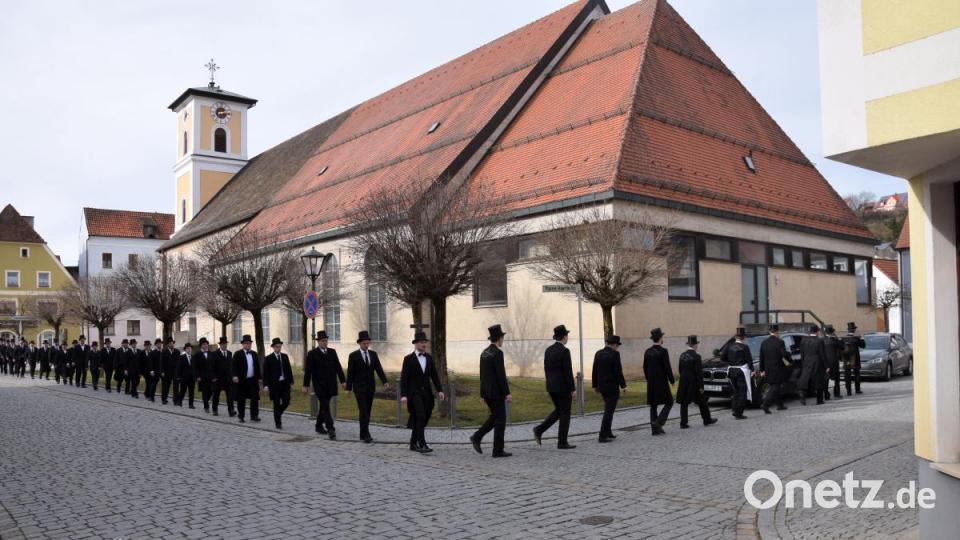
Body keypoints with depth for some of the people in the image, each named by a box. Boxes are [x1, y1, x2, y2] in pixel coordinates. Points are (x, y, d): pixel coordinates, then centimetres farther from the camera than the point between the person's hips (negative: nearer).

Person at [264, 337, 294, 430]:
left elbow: (289, 369, 11)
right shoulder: (268, 358, -3)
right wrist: (265, 385, -11)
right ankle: (278, 423, 11)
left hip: (285, 383, 4)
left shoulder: (285, 356, 9)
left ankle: (278, 413, 29)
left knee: (286, 402, 0)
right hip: (274, 384, -4)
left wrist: (291, 381, 7)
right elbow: (265, 373, -4)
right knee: (277, 404, 0)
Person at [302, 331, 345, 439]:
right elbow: (308, 371, -4)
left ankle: (319, 426, 29)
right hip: (319, 385, -4)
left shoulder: (332, 352, 8)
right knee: (325, 407, -10)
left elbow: (338, 367, 8)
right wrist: (306, 385, -6)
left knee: (324, 406, 13)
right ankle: (331, 430, -14)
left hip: (330, 385, 4)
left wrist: (343, 380, 2)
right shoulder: (312, 354, -4)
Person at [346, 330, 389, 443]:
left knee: (368, 411, 9)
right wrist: (348, 388, -9)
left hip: (370, 387, 5)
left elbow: (379, 369, 0)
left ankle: (363, 434, 18)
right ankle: (366, 435, -12)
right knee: (363, 411, -11)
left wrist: (385, 381, -13)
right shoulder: (353, 356, -6)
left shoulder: (373, 354, 6)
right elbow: (350, 373, -6)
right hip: (359, 388, -5)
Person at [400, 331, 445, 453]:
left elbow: (434, 375, 9)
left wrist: (439, 390, -1)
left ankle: (413, 443, 22)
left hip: (426, 393, 5)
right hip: (414, 393, -5)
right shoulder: (408, 359, -6)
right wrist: (403, 395, -16)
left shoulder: (429, 358, 9)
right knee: (420, 417, -17)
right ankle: (422, 445, -17)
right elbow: (404, 378, -8)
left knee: (420, 420, 9)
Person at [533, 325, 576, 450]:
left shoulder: (548, 350, 8)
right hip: (563, 387, -8)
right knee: (565, 414, 3)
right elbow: (568, 371, -17)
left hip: (551, 386, 8)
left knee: (558, 410, 20)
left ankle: (539, 430, 6)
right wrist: (573, 389, -12)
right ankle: (562, 442, 6)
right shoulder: (564, 351, -16)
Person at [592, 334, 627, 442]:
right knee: (609, 411, -3)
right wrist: (623, 385, -8)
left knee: (609, 409, 22)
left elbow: (595, 371, 8)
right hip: (612, 387, -7)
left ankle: (608, 432, 26)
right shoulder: (615, 354, -13)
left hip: (602, 386, 7)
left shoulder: (598, 353, 6)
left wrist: (595, 385, 15)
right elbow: (618, 371, -16)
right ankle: (603, 436, -5)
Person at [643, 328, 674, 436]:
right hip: (661, 382, -6)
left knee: (653, 405, 11)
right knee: (669, 402, 7)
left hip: (651, 383, 6)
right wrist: (671, 380, -3)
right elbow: (667, 367, -15)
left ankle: (655, 429, 12)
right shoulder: (663, 351, -13)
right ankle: (658, 422, -8)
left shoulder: (647, 352, 5)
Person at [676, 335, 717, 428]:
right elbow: (699, 372, -15)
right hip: (694, 383, -5)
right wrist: (701, 386, -10)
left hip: (683, 383, 5)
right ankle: (707, 420, 25)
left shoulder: (682, 355, 2)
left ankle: (683, 423, 3)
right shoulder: (696, 356, -15)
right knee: (701, 401, 12)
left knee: (684, 403, 7)